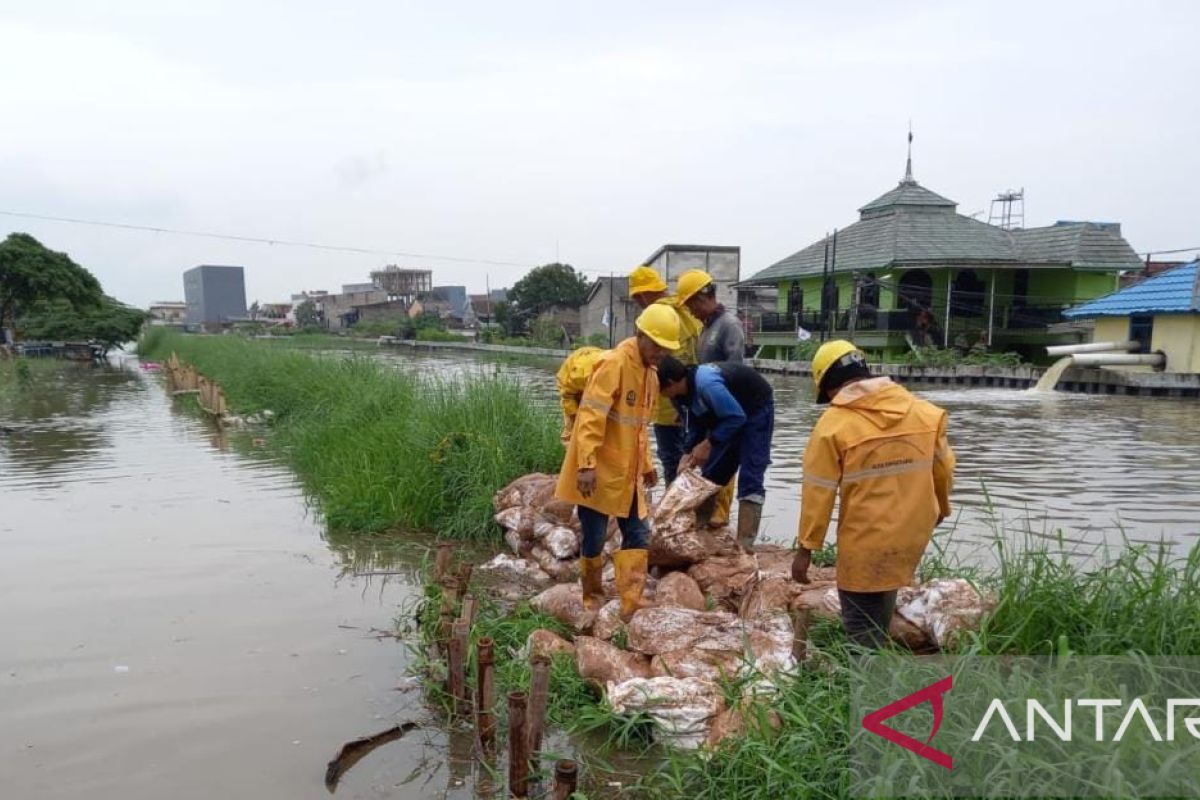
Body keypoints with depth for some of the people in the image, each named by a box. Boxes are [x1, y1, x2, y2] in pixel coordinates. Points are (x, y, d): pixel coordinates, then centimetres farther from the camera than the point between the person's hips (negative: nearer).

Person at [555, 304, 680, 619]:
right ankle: (593, 601, 23)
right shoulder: (614, 364, -16)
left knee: (638, 534, 5)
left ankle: (631, 606, 11)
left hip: (627, 472, 8)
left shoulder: (650, 373, 11)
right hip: (599, 471, -8)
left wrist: (646, 465, 23)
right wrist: (586, 464, -29)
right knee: (595, 539, 4)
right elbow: (590, 417, -23)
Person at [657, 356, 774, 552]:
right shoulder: (682, 394, -11)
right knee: (710, 473, 10)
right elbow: (696, 425, 2)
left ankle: (744, 543, -17)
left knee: (749, 478, -16)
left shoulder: (706, 383, -38)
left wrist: (708, 443, -29)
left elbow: (737, 417, -32)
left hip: (757, 408, -9)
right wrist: (690, 453, -11)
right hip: (727, 414, 9)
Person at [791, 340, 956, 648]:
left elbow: (817, 493, -12)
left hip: (866, 542, -5)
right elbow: (943, 468, 12)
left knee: (861, 623, 8)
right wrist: (941, 508, 30)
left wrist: (806, 548, -4)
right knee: (883, 595, 26)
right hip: (912, 534, 5)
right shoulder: (924, 411, 1)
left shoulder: (833, 424, -13)